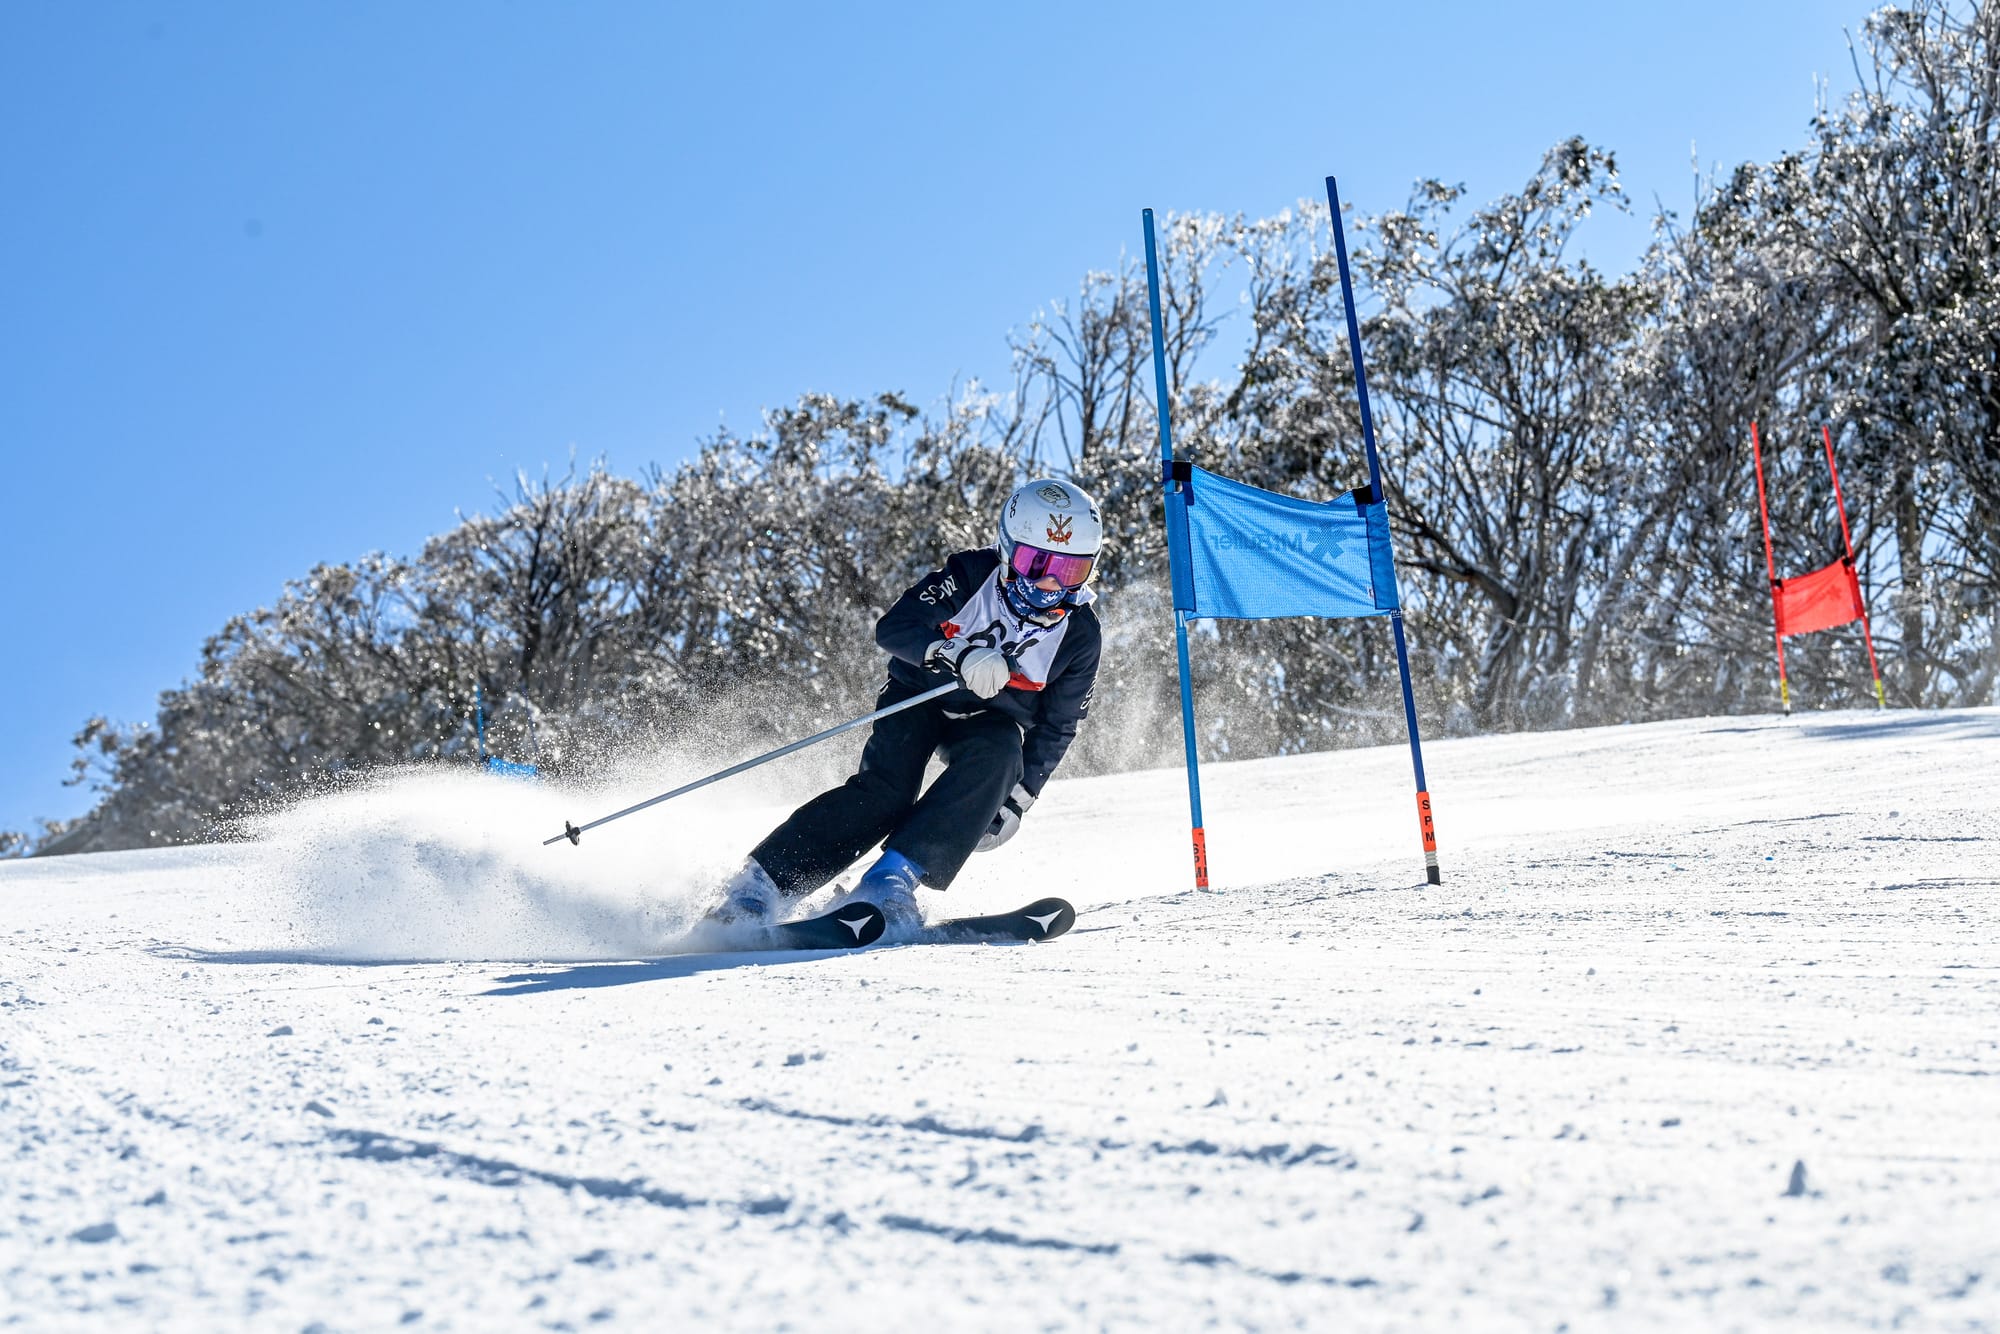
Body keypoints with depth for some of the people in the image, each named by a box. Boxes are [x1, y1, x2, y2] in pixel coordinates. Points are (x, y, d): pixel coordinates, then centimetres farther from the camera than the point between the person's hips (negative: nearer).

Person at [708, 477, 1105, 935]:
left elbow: (1057, 726, 1)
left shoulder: (1080, 636, -10)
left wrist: (1017, 800, -8)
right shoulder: (972, 574, -17)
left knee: (997, 756, -34)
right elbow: (893, 627, -27)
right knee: (886, 792, -28)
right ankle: (758, 886, -26)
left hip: (992, 721, 2)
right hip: (920, 693, -2)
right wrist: (958, 655, -44)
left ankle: (893, 877, -38)